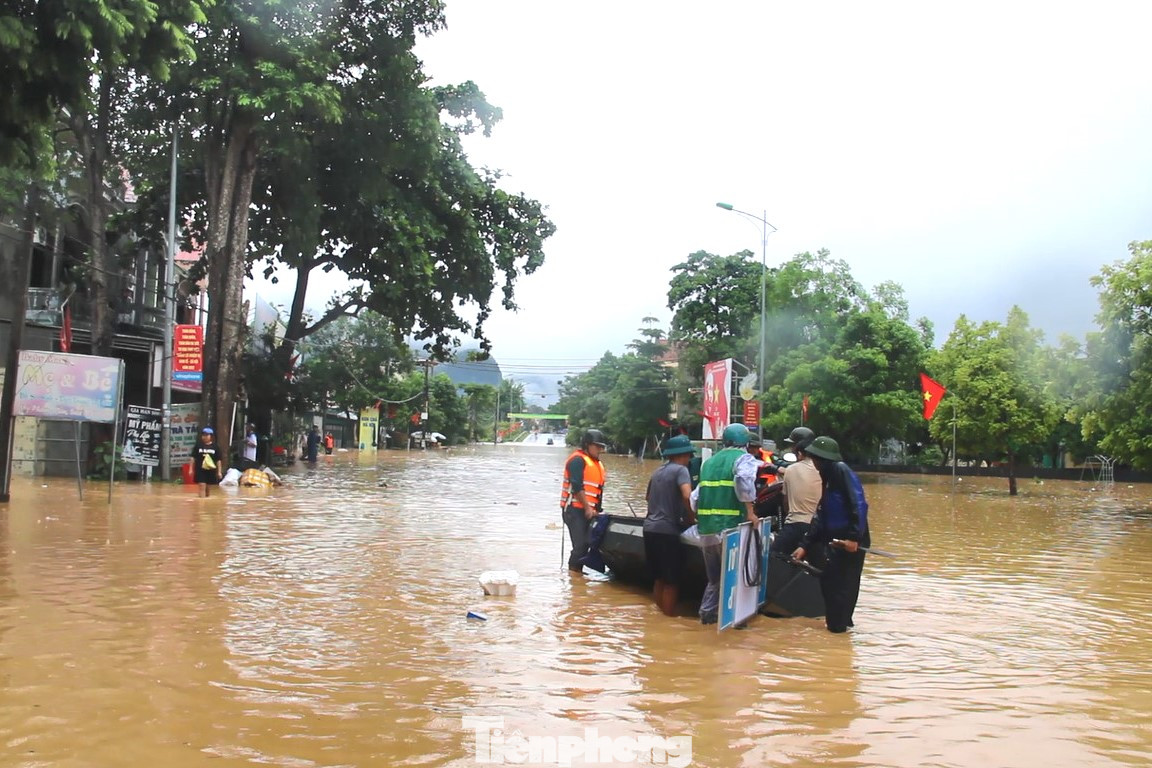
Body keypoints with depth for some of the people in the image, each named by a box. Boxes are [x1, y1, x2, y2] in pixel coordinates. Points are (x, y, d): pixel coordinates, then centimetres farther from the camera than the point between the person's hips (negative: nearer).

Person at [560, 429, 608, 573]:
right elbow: (577, 486, -17)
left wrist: (597, 509, 13)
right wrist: (587, 508, -18)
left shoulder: (596, 462, 19)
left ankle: (576, 571, 16)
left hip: (588, 511, 9)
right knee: (581, 544, -11)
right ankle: (574, 571, -5)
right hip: (575, 510, -9)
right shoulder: (578, 460, -10)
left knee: (585, 544, 9)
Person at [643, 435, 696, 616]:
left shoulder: (657, 472, 17)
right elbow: (687, 496, -22)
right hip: (667, 530, -8)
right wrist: (691, 517, -8)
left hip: (650, 528, 8)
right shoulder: (680, 470, -6)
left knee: (659, 578, 17)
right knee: (671, 580, 1)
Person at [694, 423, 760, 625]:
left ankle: (707, 612, 18)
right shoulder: (744, 458, 0)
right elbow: (744, 480, -22)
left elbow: (697, 495, 17)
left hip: (705, 527, 6)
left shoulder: (710, 461, 19)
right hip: (730, 527, -6)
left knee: (714, 576, 19)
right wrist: (750, 511, -16)